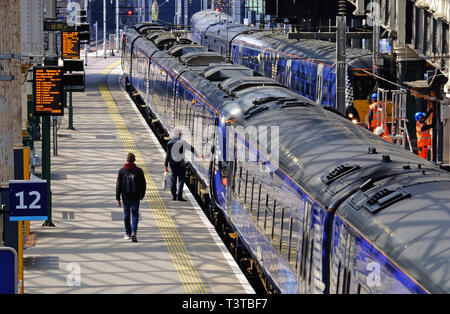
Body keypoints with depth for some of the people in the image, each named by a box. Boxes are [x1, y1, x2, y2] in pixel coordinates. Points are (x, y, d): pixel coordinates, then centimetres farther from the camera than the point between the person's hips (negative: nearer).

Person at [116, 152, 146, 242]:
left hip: (125, 197, 1)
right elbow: (143, 184, 2)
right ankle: (133, 232, -18)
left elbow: (118, 185, -4)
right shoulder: (139, 171, -3)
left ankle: (128, 233, 22)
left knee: (126, 214, 14)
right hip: (135, 196, -1)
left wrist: (118, 198, -1)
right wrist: (142, 195, 15)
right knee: (135, 214, 0)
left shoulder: (122, 171, -3)